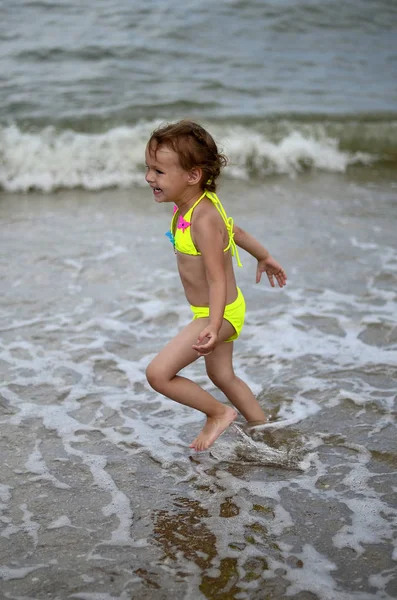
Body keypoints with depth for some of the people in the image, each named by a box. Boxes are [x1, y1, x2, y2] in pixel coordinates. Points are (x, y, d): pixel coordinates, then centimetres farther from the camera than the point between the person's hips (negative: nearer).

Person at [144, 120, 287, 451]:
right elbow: (235, 230, 14)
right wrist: (265, 257, 29)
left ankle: (219, 413, 9)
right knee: (223, 376, 25)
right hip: (218, 311, 10)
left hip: (220, 314, -10)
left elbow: (217, 278, -31)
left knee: (158, 373, -12)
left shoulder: (203, 220, -29)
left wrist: (214, 325, -43)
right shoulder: (196, 204, -1)